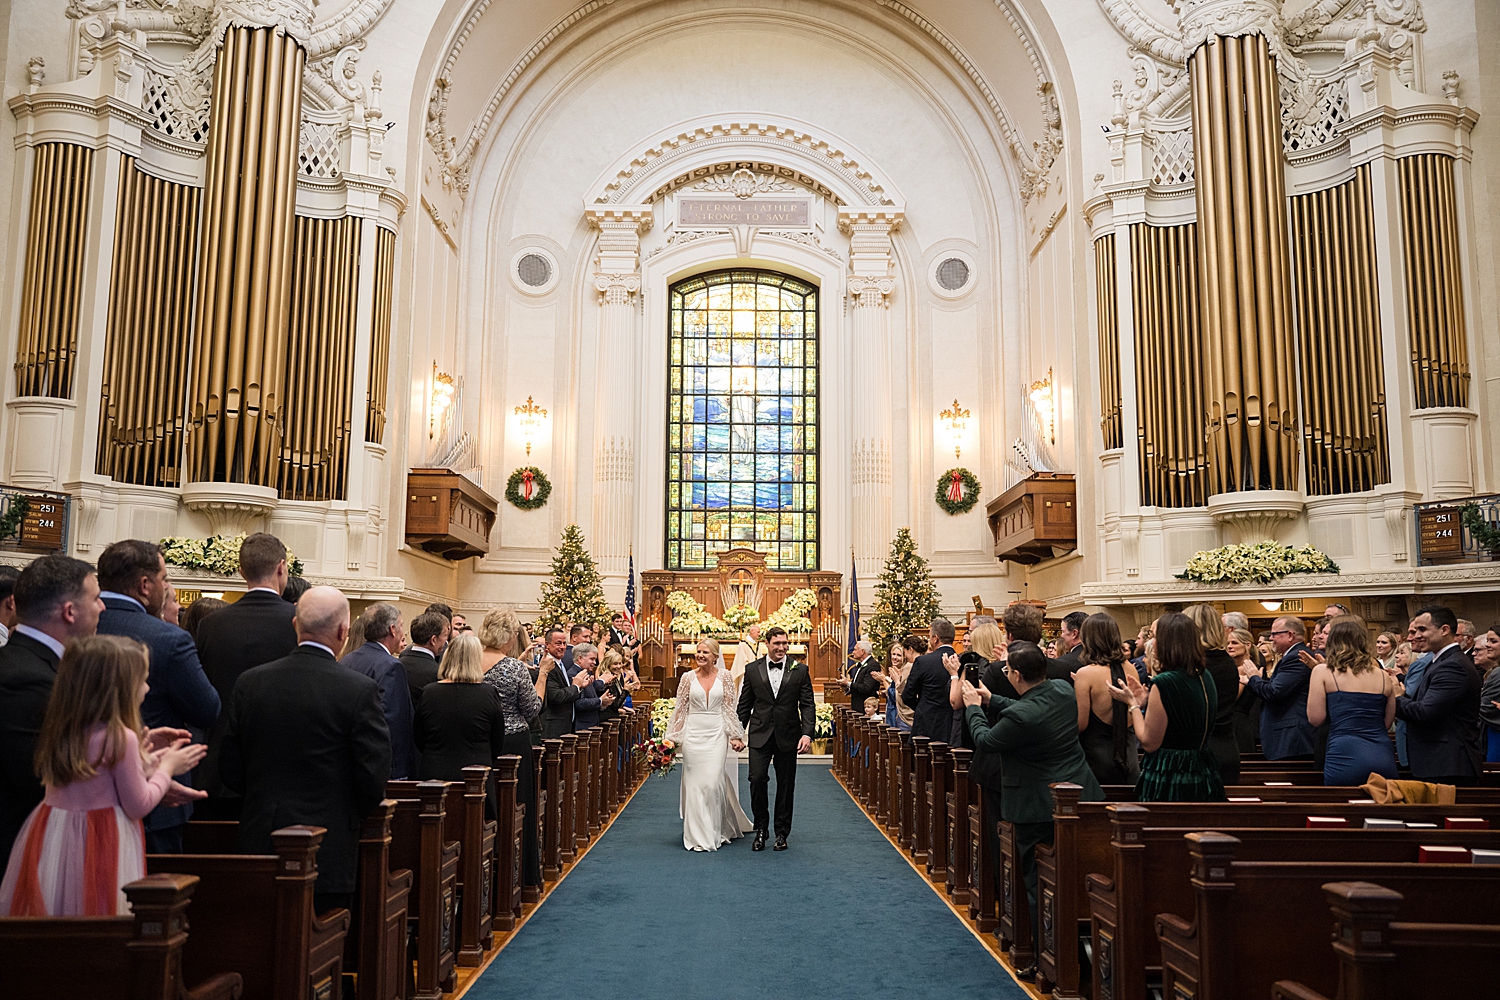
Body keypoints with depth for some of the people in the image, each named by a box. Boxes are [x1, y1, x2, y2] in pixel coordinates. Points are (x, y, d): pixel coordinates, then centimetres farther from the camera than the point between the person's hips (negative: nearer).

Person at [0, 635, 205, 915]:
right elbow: (138, 806, -10)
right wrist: (167, 768, 3)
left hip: (52, 839, 7)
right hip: (100, 844, -7)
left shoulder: (58, 732, 4)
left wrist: (144, 764, 17)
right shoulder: (121, 738, -18)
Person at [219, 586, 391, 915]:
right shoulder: (360, 690, -13)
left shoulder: (249, 682, -1)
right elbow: (374, 778, -11)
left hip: (259, 845, 4)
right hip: (327, 851, -4)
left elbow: (230, 772, 5)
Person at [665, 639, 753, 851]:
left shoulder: (724, 676, 2)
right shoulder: (688, 677, 2)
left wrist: (736, 736, 1)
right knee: (695, 783, 1)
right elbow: (680, 709, 6)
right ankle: (697, 835, 10)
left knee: (713, 782, -6)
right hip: (693, 733, 1)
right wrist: (672, 737, 5)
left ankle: (716, 832, 11)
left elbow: (731, 708, 5)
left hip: (716, 734, -1)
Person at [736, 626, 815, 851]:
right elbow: (744, 705, 8)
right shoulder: (752, 669, 4)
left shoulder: (800, 670, 2)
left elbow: (807, 705, 0)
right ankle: (760, 830, 9)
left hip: (788, 737, 0)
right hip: (760, 736, 0)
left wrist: (807, 733, -11)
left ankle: (782, 833, 20)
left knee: (785, 785, 6)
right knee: (757, 779, -9)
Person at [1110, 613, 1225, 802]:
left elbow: (1149, 743, -15)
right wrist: (1145, 701, 15)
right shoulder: (1205, 679, 7)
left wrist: (1132, 703, -3)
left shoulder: (1164, 683, -18)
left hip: (1168, 781, -8)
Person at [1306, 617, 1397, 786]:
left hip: (1345, 757, -4)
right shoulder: (1382, 676, 11)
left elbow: (1315, 718, -2)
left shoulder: (1323, 672, -1)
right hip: (1383, 758, 4)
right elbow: (1387, 723, 18)